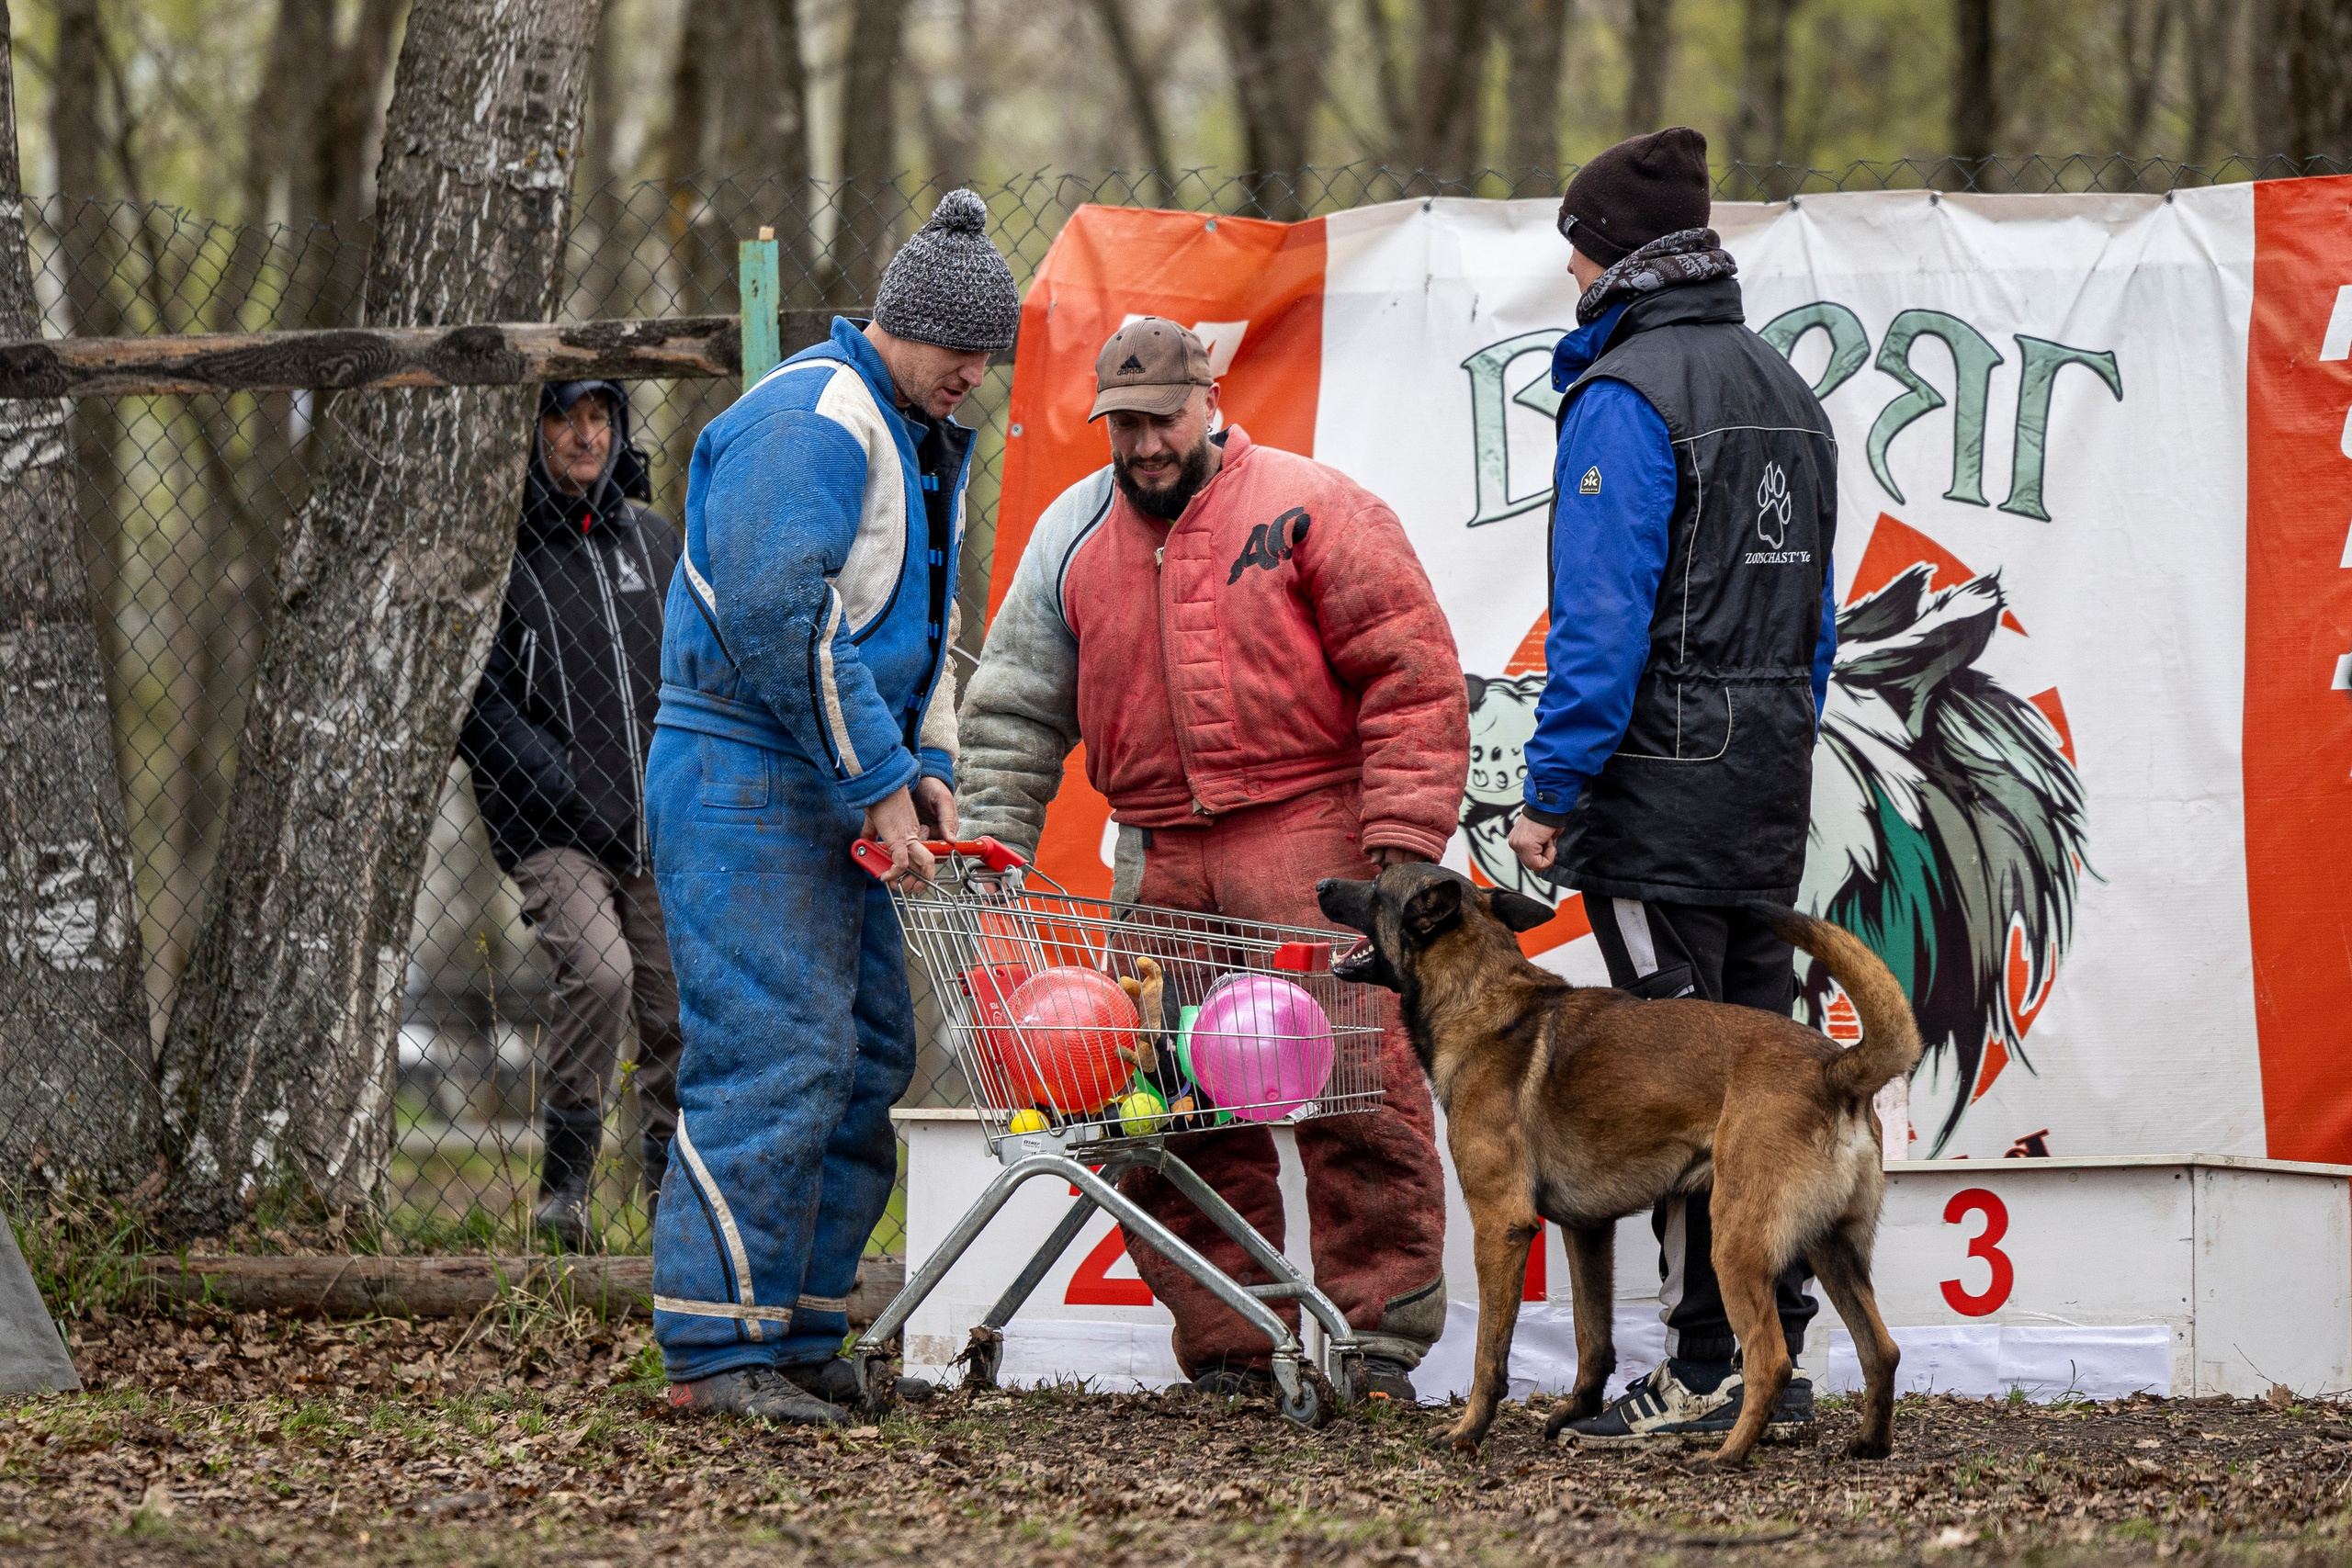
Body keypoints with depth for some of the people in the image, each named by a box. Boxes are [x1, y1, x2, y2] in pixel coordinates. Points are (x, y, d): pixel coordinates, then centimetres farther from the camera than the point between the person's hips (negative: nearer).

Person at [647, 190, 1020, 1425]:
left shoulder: (924, 442, 19)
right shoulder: (809, 421, -14)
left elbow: (926, 623, 26)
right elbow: (781, 623, -22)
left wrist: (923, 763, 10)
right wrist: (879, 782, -19)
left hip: (834, 796, 10)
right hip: (745, 780, -10)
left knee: (870, 1056, 9)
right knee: (775, 1054, -14)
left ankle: (802, 1342, 14)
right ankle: (717, 1351, -12)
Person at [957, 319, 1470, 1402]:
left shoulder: (1308, 510, -1)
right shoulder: (1072, 538, 13)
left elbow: (1411, 672, -4)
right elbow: (1018, 708, 18)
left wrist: (1402, 842, -11)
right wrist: (986, 845, 6)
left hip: (1312, 836, -4)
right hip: (1162, 858, 5)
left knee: (1360, 1093, -9)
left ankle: (1379, 1339, -4)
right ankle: (1228, 1347, 8)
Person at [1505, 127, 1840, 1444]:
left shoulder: (1627, 395, -12)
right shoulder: (1786, 390, 14)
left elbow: (1601, 618, -18)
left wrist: (1552, 792, -14)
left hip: (1661, 792, -8)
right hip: (1773, 791, 8)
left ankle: (1713, 1367, -4)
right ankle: (1778, 1352, 14)